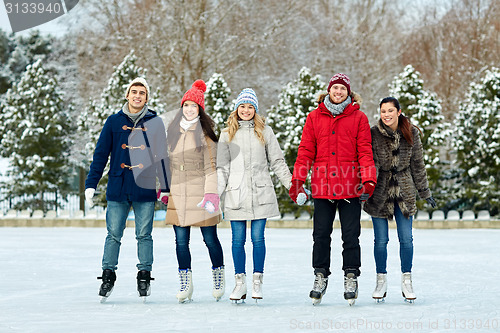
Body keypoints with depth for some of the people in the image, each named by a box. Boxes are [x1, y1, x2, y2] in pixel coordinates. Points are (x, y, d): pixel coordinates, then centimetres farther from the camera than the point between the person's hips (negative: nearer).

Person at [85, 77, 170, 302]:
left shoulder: (155, 123, 5)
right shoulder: (114, 122, 6)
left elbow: (162, 156, 10)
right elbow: (101, 154, 7)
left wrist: (166, 187, 7)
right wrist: (91, 184, 2)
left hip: (145, 190, 0)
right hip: (117, 189, 0)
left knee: (144, 235, 4)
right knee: (113, 235, 1)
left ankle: (144, 276, 12)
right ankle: (108, 276, 8)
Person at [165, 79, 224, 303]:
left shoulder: (205, 133, -3)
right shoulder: (173, 131, 12)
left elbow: (211, 166, -7)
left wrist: (211, 193, -16)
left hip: (200, 193, -4)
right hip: (177, 193, 4)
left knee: (210, 238, 2)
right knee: (181, 241, 2)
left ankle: (218, 277, 20)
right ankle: (185, 284, 8)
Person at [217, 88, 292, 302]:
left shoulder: (265, 132, 7)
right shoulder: (227, 134, 9)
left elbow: (277, 162, 9)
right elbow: (222, 168, 8)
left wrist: (292, 186, 3)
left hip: (260, 193, -1)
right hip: (236, 194, 1)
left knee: (258, 238, -2)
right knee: (238, 240, 1)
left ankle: (257, 282, 7)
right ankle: (240, 282, 9)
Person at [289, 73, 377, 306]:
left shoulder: (358, 118, 5)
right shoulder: (314, 118, 9)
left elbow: (365, 152, 1)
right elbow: (305, 151, 7)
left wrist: (368, 180, -11)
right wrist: (297, 180, -1)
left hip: (350, 188, -1)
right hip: (322, 187, 1)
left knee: (351, 236, 2)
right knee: (321, 235, 5)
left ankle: (351, 277, 12)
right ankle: (320, 276, 15)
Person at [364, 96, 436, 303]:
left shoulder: (411, 133, 0)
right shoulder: (373, 134, -7)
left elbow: (417, 164, 8)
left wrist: (425, 192, 12)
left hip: (404, 192, 2)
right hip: (380, 192, -2)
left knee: (406, 239, 0)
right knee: (381, 240, 3)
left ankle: (406, 281, 13)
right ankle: (381, 281, 16)